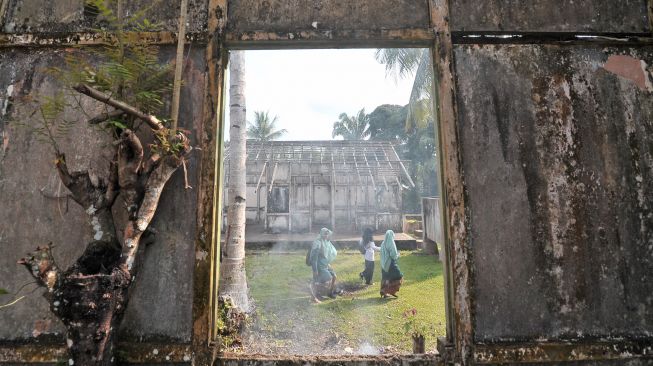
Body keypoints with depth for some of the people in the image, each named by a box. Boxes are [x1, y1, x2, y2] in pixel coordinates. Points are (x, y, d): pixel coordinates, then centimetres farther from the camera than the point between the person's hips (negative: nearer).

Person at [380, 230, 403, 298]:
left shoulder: (383, 243, 5)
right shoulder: (391, 244, -17)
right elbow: (394, 254, -20)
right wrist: (398, 254, 3)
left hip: (384, 264, 8)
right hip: (391, 263, -8)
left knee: (385, 278, 13)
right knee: (398, 277, 5)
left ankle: (384, 293, 15)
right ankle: (392, 291, 1)